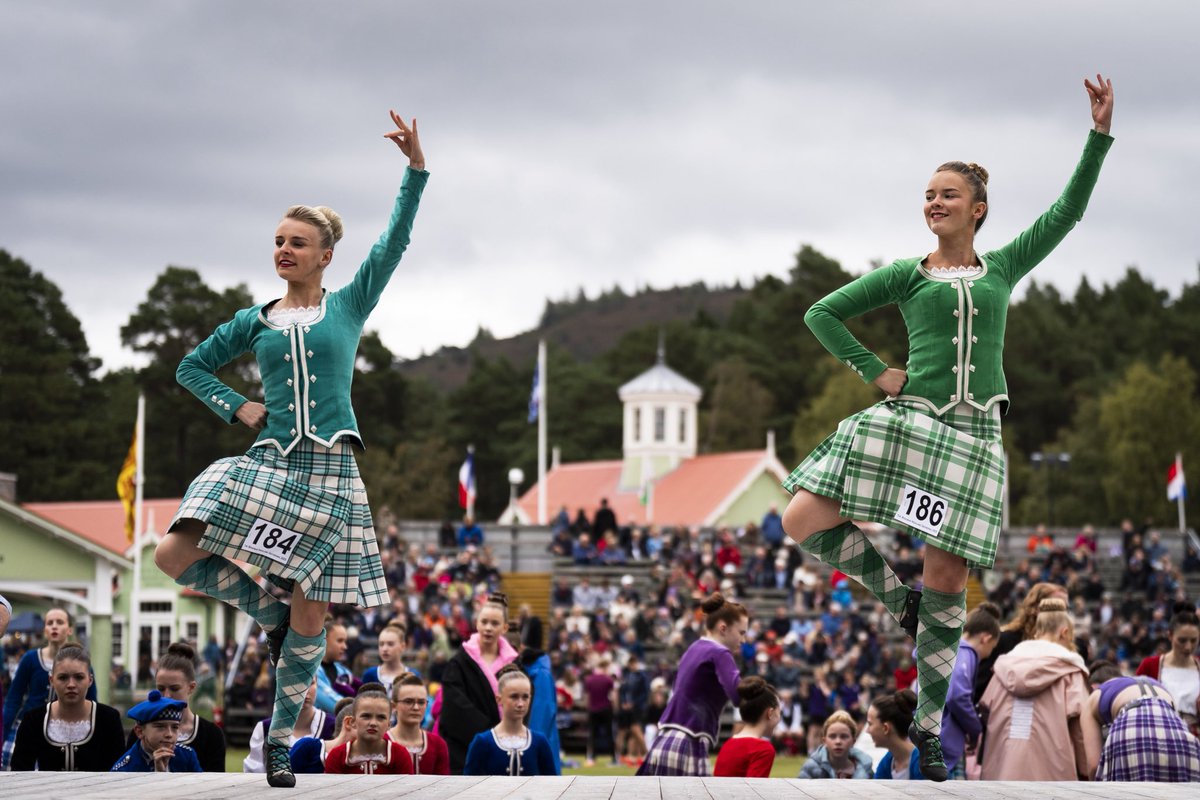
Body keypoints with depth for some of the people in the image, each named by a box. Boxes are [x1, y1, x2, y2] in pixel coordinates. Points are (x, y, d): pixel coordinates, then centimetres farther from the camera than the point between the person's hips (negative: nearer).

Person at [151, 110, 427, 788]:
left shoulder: (349, 306, 7)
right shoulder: (256, 321, 12)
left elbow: (396, 240, -3)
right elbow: (193, 367, 23)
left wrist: (417, 168, -13)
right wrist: (236, 407, 6)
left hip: (329, 471, -2)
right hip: (269, 463, 2)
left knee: (312, 611, -3)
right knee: (175, 556, -14)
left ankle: (281, 740, 12)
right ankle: (271, 612, 10)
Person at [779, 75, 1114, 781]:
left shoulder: (1003, 269, 14)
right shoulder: (907, 275, 9)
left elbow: (1069, 211, 12)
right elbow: (823, 313, 13)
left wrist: (1101, 132, 6)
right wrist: (875, 372, 4)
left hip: (974, 433, 0)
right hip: (907, 418, 0)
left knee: (948, 580, -2)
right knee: (803, 522, -16)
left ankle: (930, 723, 10)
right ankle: (896, 596, 8)